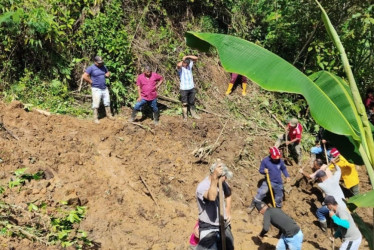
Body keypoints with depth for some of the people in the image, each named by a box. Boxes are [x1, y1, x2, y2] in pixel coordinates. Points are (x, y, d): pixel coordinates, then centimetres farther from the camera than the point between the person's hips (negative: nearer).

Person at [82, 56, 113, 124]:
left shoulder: (103, 67, 8)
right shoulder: (91, 68, -10)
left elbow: (108, 73, 24)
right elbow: (84, 76, -17)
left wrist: (107, 74, 0)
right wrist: (91, 82, -12)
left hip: (104, 88, 6)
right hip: (96, 89, -6)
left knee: (107, 102, 12)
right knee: (96, 105, -3)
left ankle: (109, 115, 27)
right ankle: (95, 118, 6)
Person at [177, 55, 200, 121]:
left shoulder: (190, 65, 2)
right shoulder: (180, 68, -12)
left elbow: (196, 58, -2)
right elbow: (178, 65, -36)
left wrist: (187, 57, -12)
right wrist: (183, 60, -16)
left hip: (191, 87, 4)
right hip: (184, 88, -4)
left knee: (192, 102, 16)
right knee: (184, 103, 3)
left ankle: (194, 114, 28)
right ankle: (185, 116, 14)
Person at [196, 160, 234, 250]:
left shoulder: (222, 182, -5)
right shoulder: (202, 187, -26)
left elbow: (228, 194, 17)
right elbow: (212, 197, -49)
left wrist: (228, 211, 8)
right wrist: (214, 177, -56)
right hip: (208, 228, -7)